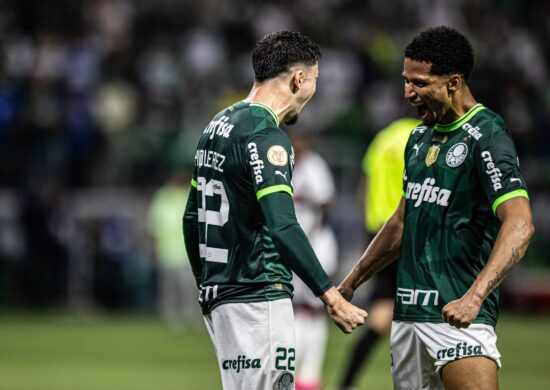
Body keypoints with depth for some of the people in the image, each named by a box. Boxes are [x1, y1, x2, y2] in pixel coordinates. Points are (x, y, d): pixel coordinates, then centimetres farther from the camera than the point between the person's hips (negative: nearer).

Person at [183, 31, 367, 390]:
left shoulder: (217, 126, 13)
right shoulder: (266, 137, -15)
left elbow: (192, 218, 20)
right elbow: (283, 227, -25)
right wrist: (330, 295, -26)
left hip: (218, 293, 10)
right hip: (257, 299, -10)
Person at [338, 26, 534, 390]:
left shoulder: (486, 137, -11)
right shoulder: (420, 137, 15)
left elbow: (519, 225, -23)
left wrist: (474, 297, -33)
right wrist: (351, 282, 25)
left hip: (457, 314, -8)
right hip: (408, 312, 8)